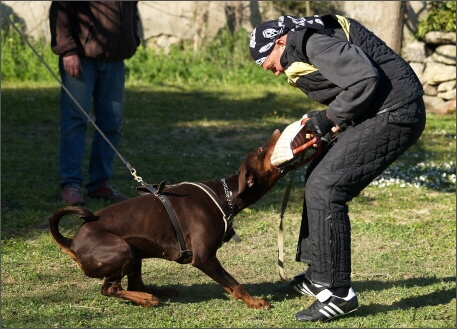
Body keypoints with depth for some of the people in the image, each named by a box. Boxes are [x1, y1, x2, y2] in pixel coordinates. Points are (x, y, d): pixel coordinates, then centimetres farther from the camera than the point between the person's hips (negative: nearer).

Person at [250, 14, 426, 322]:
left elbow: (365, 80, -25)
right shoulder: (306, 46, 17)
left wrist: (329, 118, -13)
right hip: (378, 114, 11)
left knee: (325, 190, -13)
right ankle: (318, 276, 28)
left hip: (394, 115, -11)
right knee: (319, 179, 19)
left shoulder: (315, 42, -16)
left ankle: (338, 293, -7)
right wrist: (323, 122, 2)